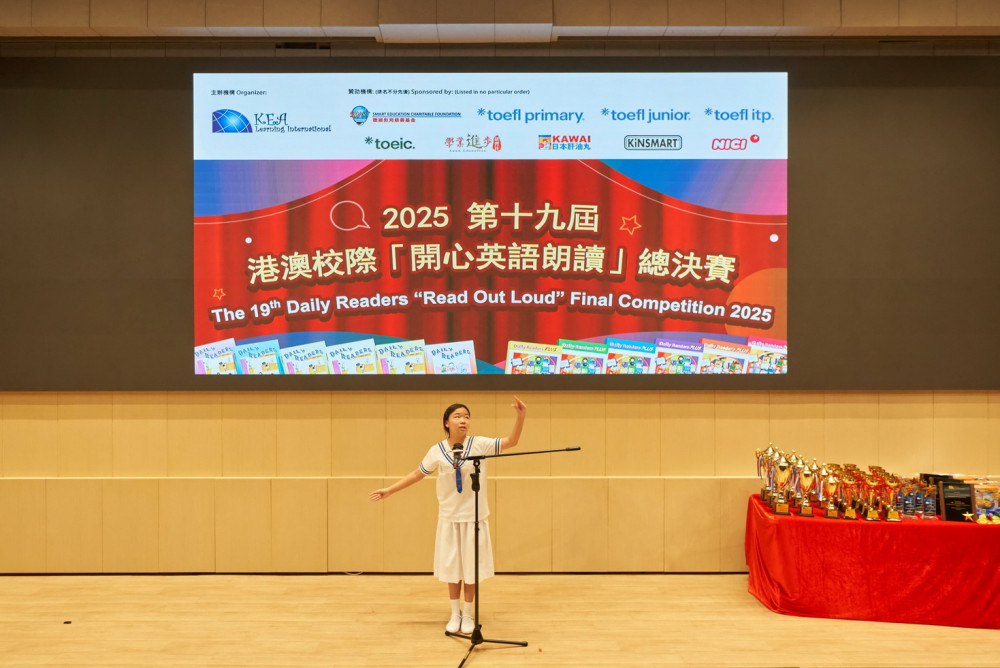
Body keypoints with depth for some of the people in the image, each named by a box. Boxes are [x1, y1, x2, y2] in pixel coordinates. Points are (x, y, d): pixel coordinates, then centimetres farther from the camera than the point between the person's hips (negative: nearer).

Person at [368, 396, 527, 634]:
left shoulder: (479, 444, -10)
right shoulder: (437, 451, -6)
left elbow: (511, 441, -13)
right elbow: (417, 474, 6)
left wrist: (520, 416, -29)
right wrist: (390, 490, 5)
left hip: (474, 518, -1)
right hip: (449, 518, 1)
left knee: (471, 569, 7)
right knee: (452, 568, 10)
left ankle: (468, 615, 24)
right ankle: (455, 614, 27)